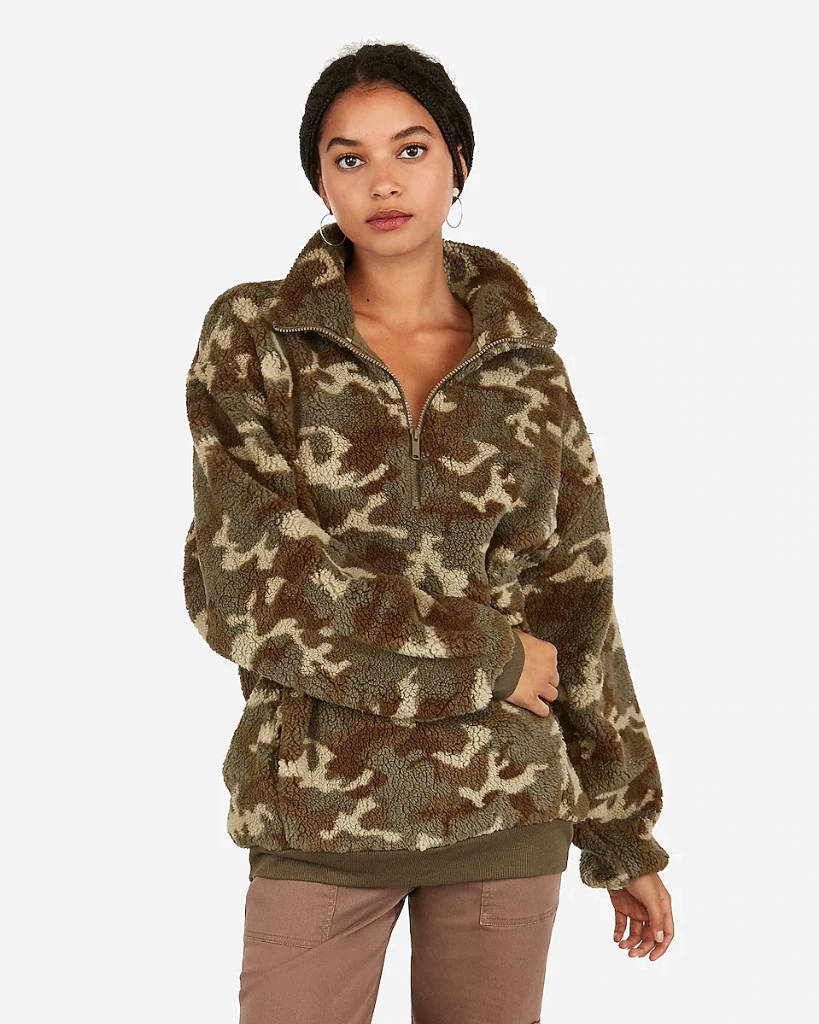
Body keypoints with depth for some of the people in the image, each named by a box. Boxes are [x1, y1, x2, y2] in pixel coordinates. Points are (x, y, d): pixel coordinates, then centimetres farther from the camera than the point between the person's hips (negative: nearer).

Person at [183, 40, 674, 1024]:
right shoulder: (251, 337, -3)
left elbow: (574, 603, 8)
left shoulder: (526, 366, 4)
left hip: (507, 809, 2)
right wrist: (482, 655, -12)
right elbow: (244, 584, -13)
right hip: (316, 809, -2)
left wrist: (627, 837, 10)